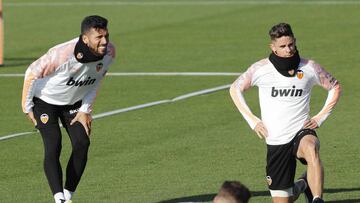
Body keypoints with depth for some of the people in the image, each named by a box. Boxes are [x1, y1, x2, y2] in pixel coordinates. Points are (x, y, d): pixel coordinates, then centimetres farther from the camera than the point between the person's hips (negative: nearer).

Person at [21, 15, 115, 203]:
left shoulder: (108, 52, -20)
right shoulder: (62, 54, -38)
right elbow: (32, 73, -22)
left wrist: (86, 110, 0)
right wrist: (27, 107, -13)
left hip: (74, 103, 5)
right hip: (45, 101, -5)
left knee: (82, 144, -8)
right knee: (53, 147, -18)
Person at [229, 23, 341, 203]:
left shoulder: (309, 68, 0)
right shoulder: (261, 69, -2)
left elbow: (335, 87, 15)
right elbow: (235, 89, 12)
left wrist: (321, 117, 4)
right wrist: (252, 120, 4)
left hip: (302, 133, -1)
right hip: (276, 141, 1)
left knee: (311, 149, -40)